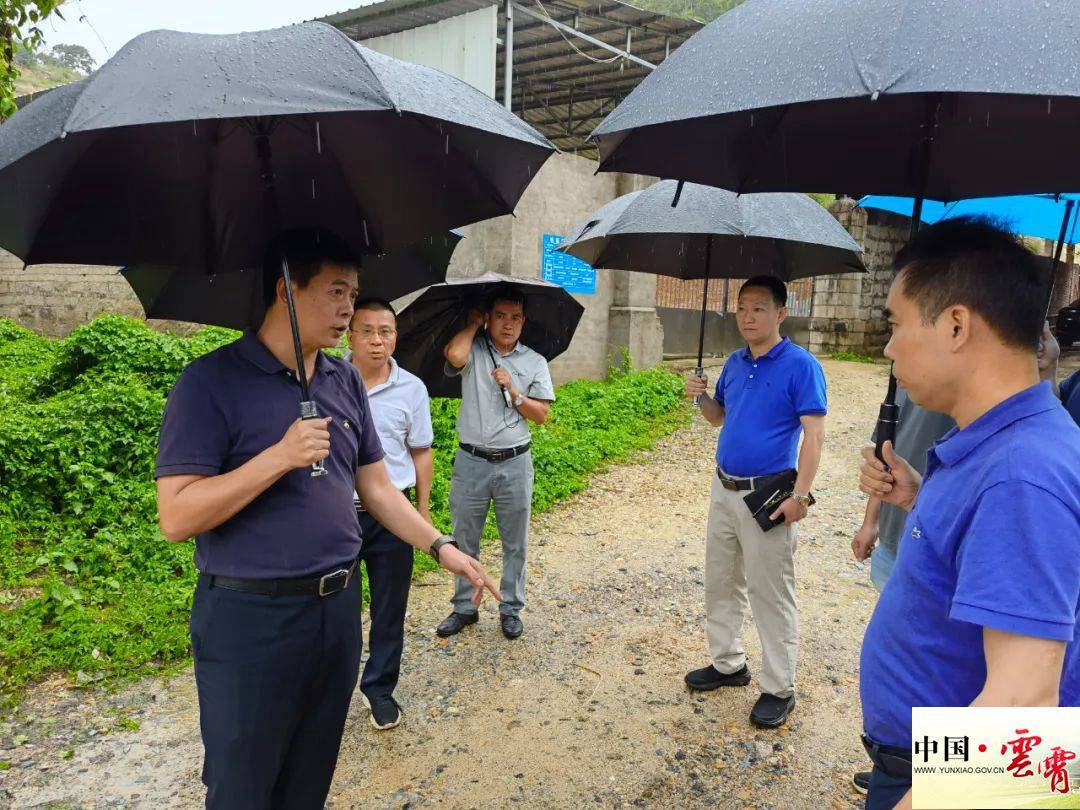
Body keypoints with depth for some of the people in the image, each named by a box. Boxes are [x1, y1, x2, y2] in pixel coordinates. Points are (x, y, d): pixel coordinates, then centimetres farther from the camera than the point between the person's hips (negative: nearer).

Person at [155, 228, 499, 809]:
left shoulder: (345, 381, 6)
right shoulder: (211, 382, -12)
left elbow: (375, 487, 12)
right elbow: (176, 517, -18)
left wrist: (440, 546, 5)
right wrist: (281, 456, -25)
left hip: (339, 604, 6)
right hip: (251, 616, -5)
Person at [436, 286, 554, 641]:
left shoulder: (535, 362, 5)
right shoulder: (472, 350, 1)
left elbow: (541, 415, 2)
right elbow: (453, 354, -24)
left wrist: (513, 392, -13)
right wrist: (474, 323, -7)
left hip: (515, 463, 1)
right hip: (471, 461, 0)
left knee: (515, 542, 10)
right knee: (465, 539, 11)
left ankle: (511, 608, 26)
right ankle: (464, 607, 27)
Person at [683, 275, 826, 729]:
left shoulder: (800, 366, -12)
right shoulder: (735, 363, 9)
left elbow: (813, 434, -15)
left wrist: (800, 495, -21)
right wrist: (700, 396, -2)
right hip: (724, 490, 7)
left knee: (772, 596, 4)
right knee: (719, 584, 17)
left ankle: (779, 689, 20)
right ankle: (727, 663, 35)